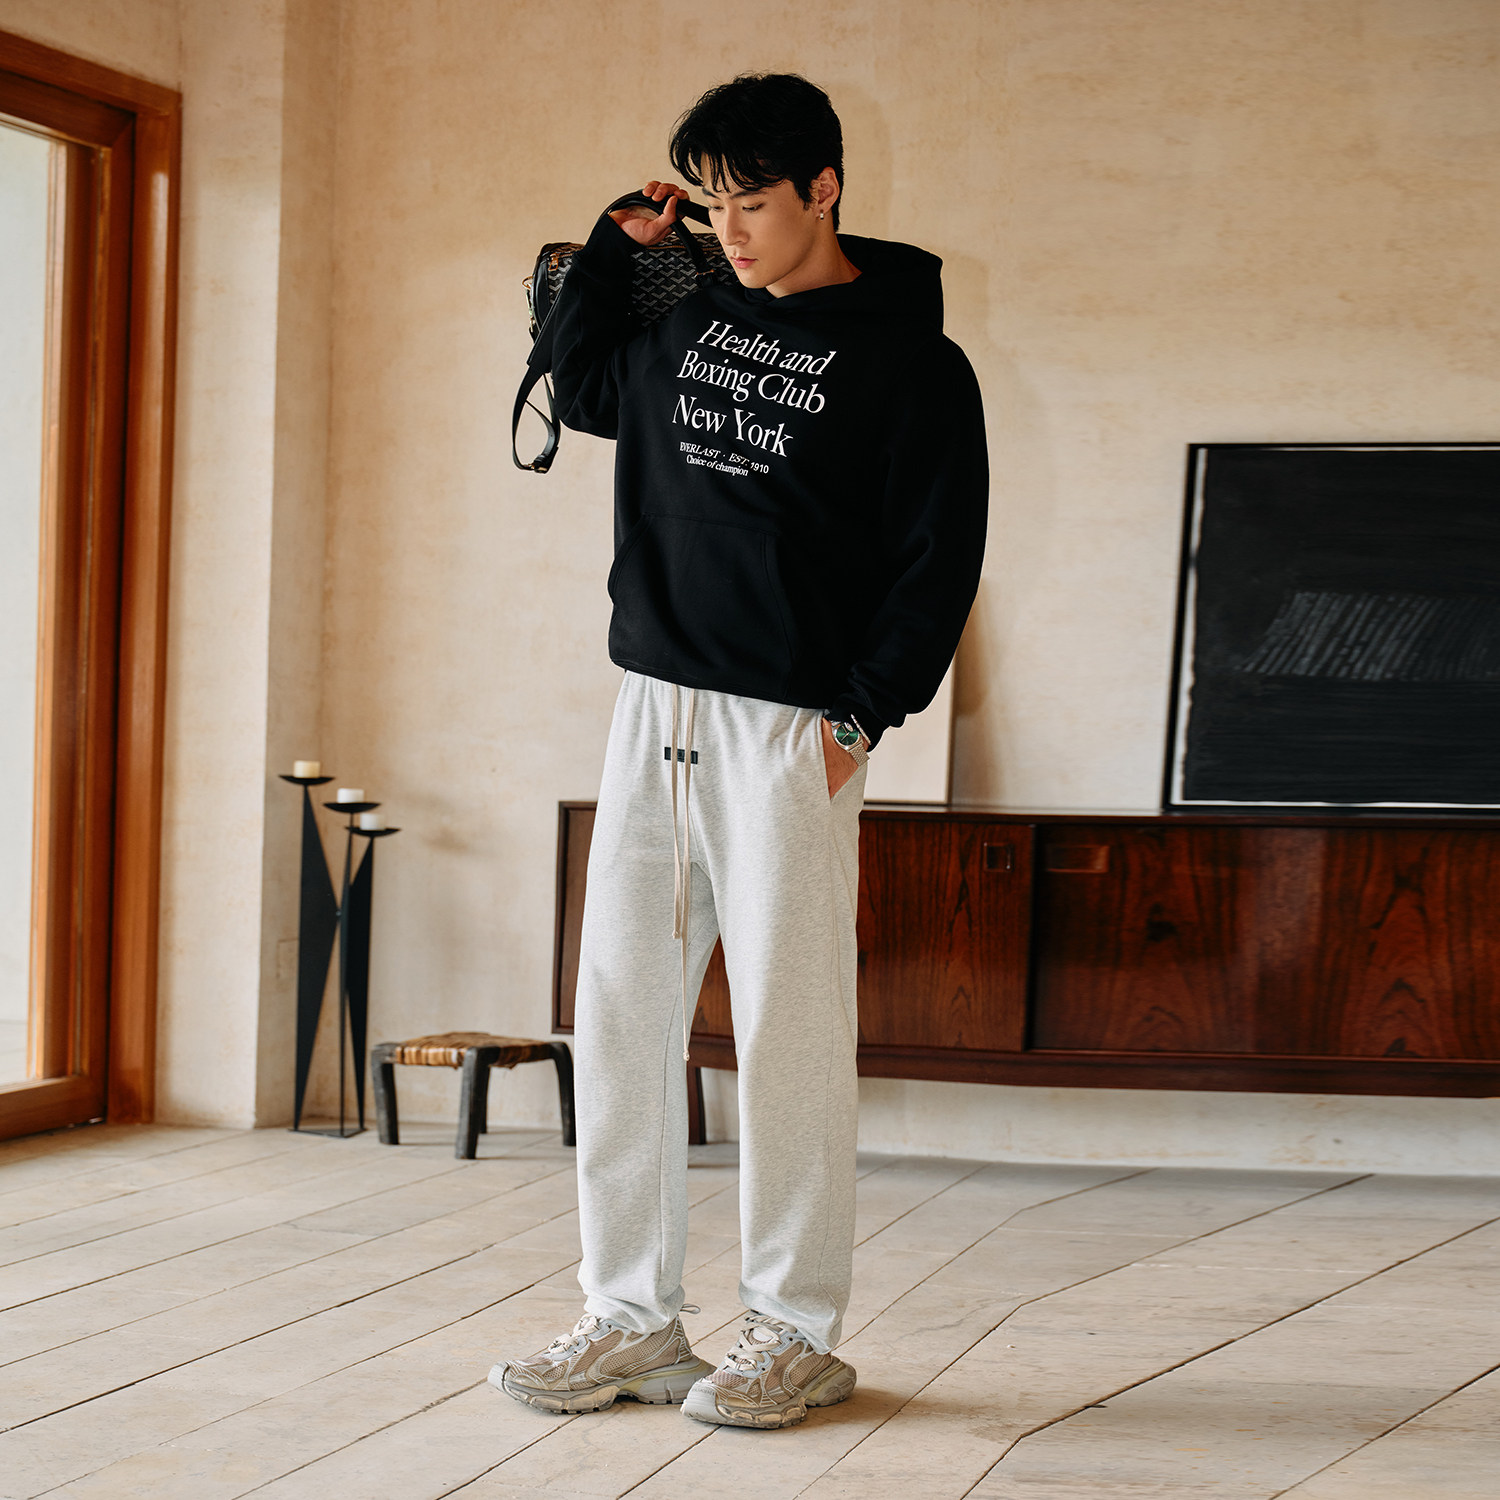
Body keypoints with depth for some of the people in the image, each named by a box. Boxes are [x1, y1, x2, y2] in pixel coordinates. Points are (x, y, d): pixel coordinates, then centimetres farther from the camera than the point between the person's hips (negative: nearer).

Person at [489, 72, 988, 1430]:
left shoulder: (910, 363, -3)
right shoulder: (692, 320, 13)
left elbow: (940, 560, -5)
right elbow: (583, 389, 29)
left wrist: (862, 717, -12)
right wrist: (618, 245, 16)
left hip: (790, 728, -6)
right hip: (655, 711, 6)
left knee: (787, 1029, -3)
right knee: (622, 1013, 5)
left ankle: (798, 1333, 8)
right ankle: (634, 1318, 13)